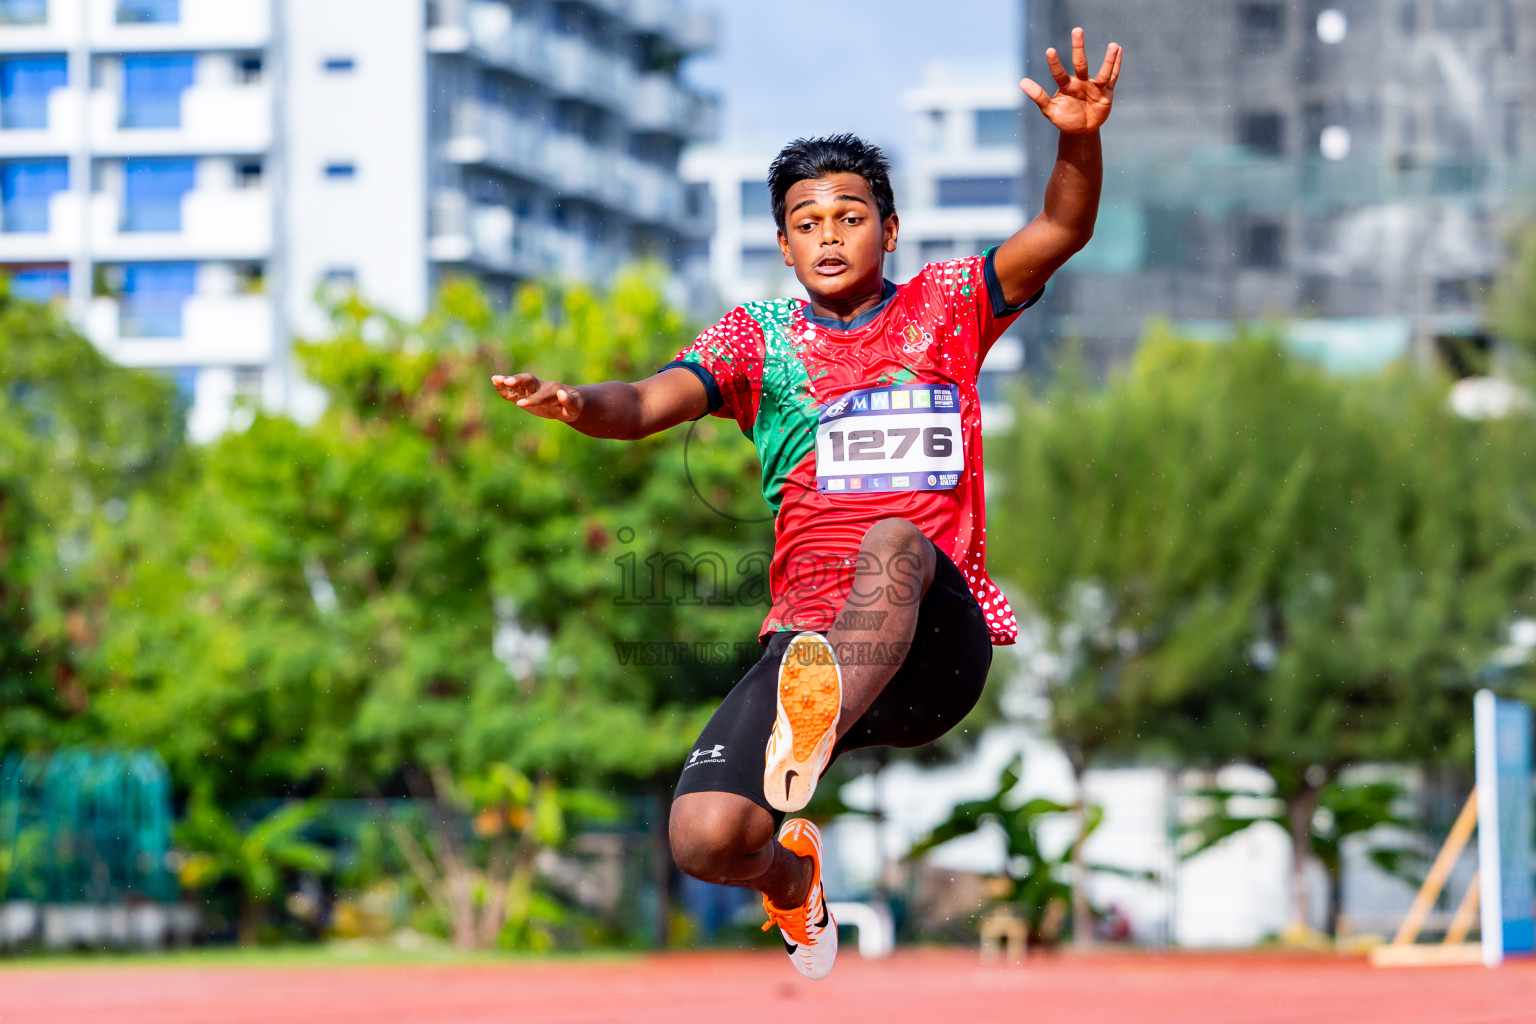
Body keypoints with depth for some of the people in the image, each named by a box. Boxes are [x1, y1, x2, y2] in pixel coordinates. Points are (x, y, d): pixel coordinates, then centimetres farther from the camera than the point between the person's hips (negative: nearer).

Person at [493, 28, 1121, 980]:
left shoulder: (946, 307, 11)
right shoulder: (759, 336, 13)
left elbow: (1061, 231, -4)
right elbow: (650, 404, -2)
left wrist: (1080, 142, -25)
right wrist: (580, 403, -26)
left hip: (937, 646, -2)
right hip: (808, 642, 2)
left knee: (894, 540, -36)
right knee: (703, 837, -18)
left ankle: (814, 737, -63)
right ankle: (792, 870, 20)